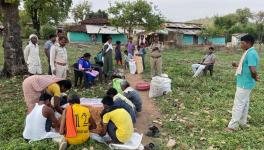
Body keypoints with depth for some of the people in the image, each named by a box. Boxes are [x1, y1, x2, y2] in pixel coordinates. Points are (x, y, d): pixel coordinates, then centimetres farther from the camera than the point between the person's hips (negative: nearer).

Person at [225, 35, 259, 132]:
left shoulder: (251, 54, -22)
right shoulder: (249, 53, 10)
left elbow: (253, 70, -30)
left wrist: (254, 78, -12)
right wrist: (238, 65, 8)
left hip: (245, 84, -10)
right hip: (245, 83, 10)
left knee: (238, 104, -3)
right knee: (244, 103, 18)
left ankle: (232, 126, 5)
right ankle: (243, 122, 32)